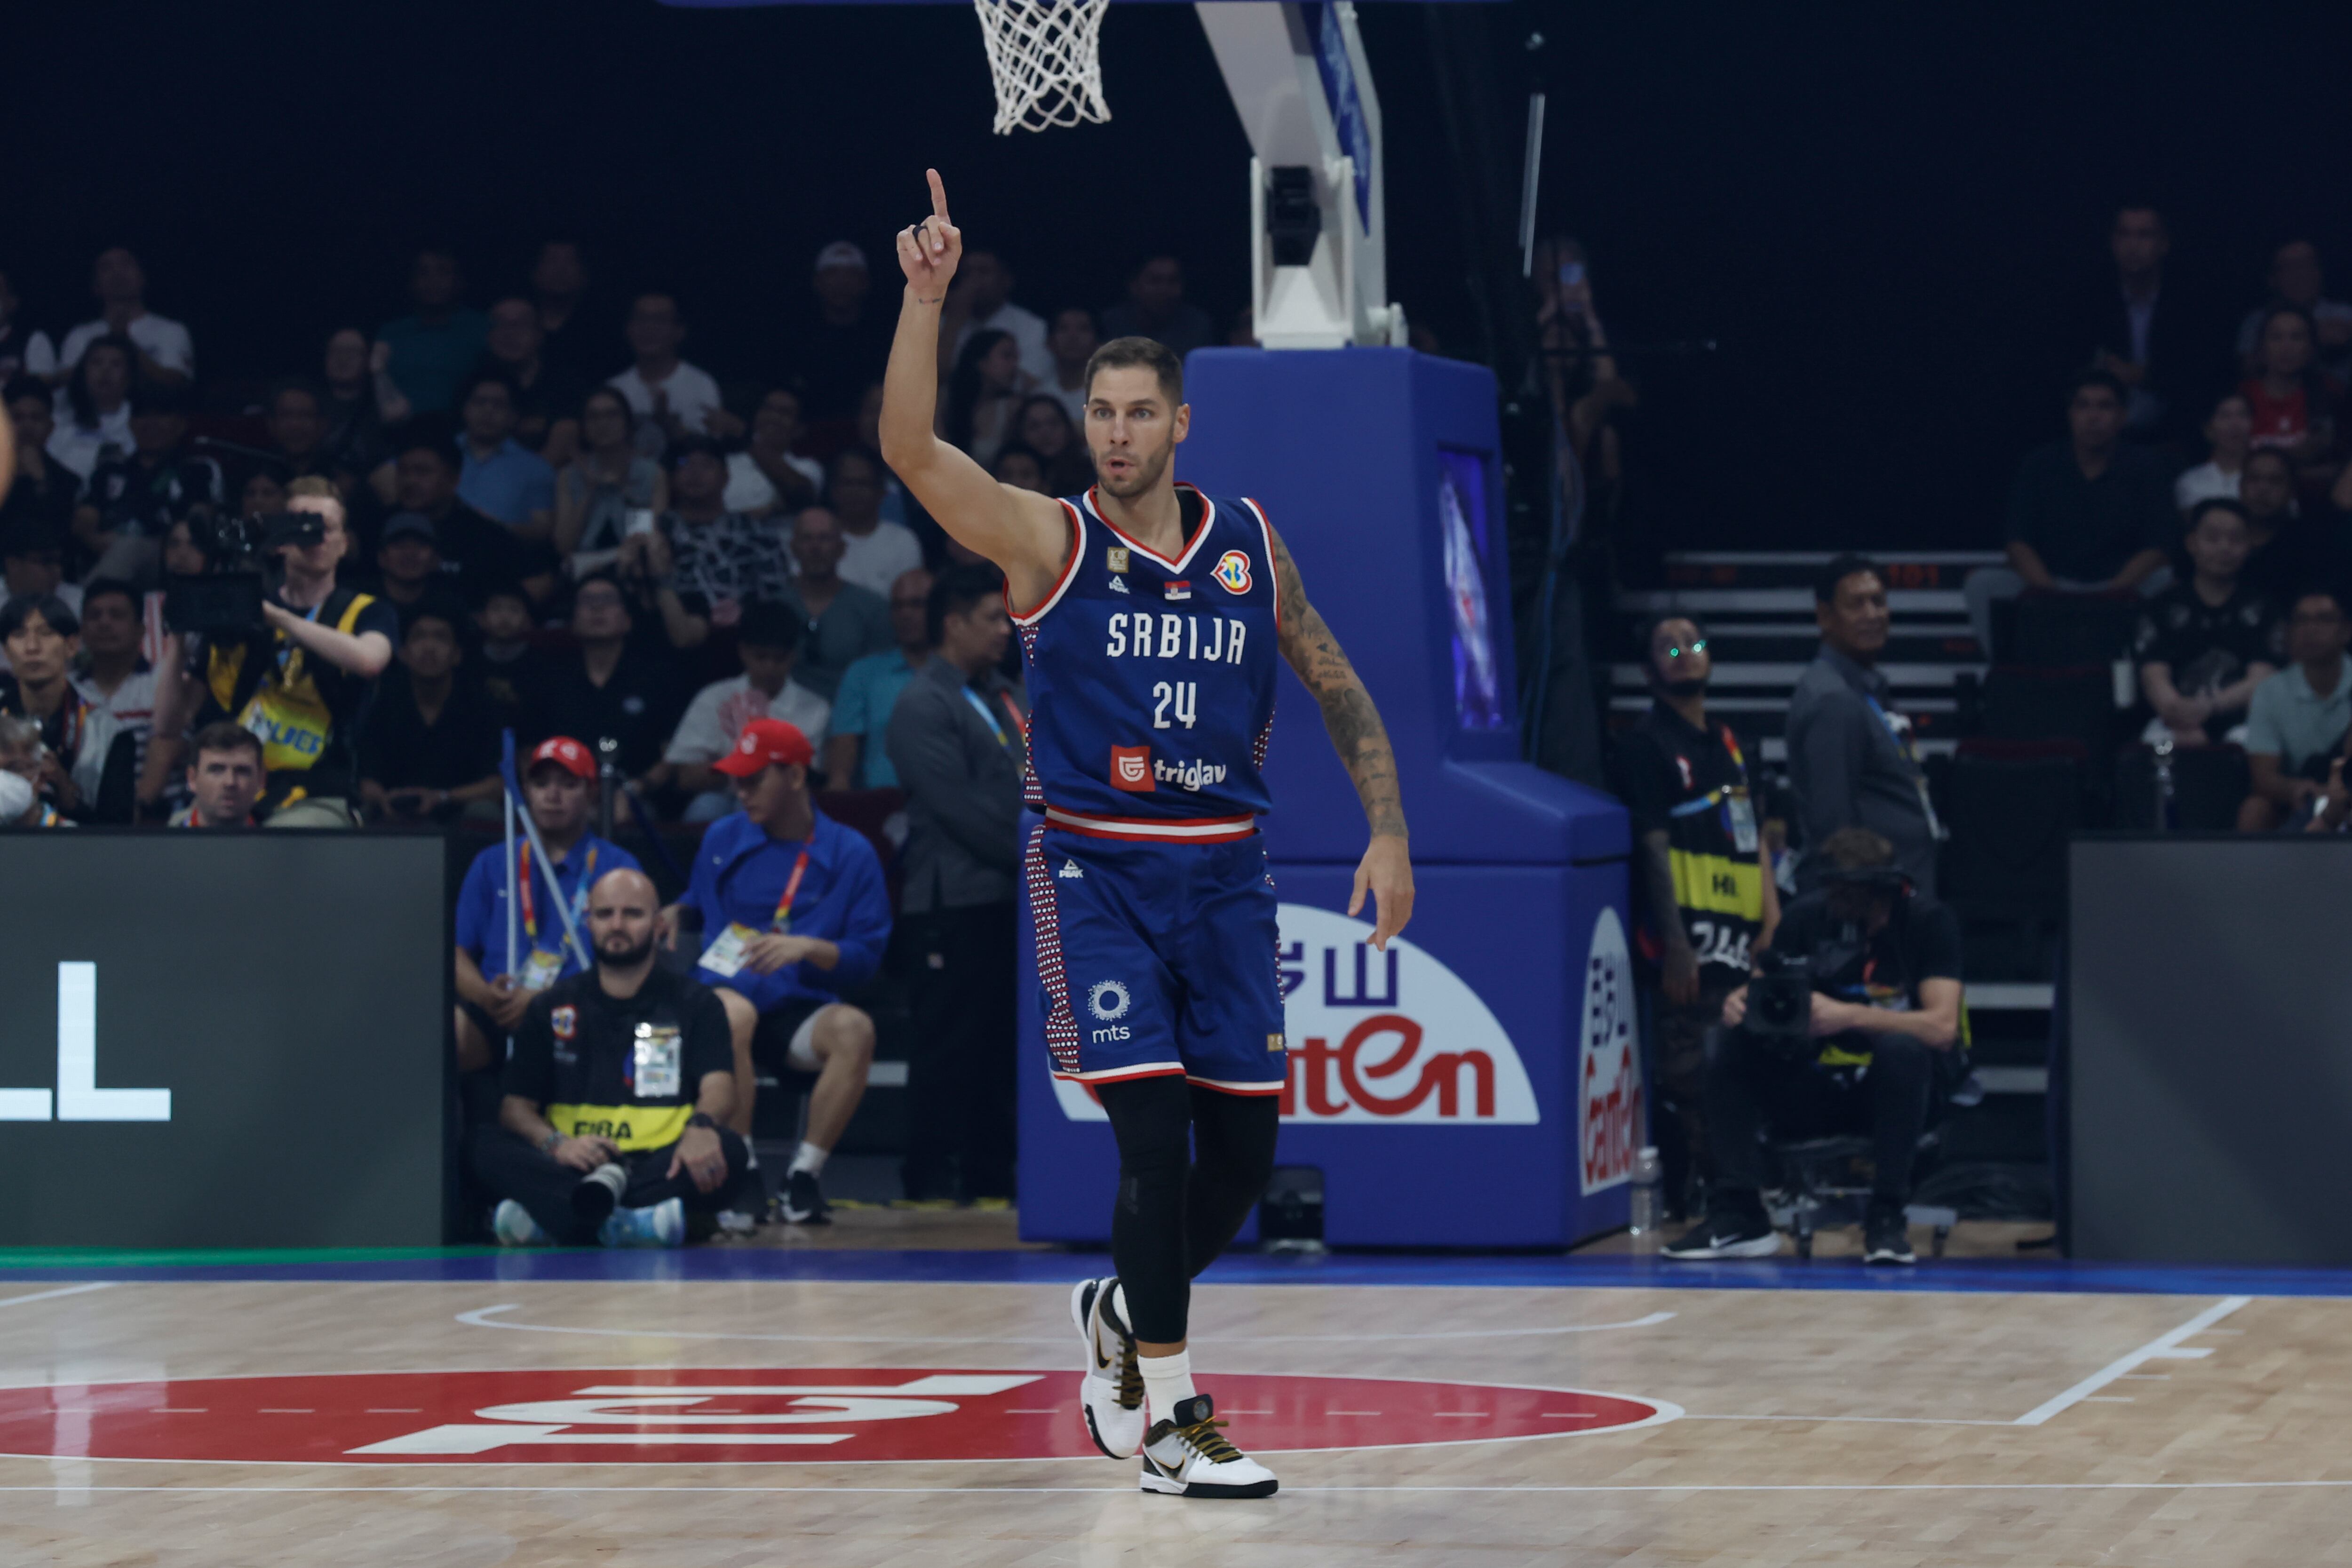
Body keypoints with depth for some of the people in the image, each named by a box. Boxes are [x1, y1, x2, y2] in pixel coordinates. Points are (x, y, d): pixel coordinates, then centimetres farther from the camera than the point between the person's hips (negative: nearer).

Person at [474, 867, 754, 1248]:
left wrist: (701, 1126, -28)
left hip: (661, 1168, -1)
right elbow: (516, 1106, 10)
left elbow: (719, 1088, -2)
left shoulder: (694, 1005, 14)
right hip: (569, 1169, 1)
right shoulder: (552, 1009, 19)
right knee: (483, 1143, -26)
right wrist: (554, 1142, -14)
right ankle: (623, 1222, -51)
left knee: (729, 1155, -33)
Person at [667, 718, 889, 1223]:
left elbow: (866, 958, 2)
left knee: (853, 1028, -35)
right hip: (727, 989, 0)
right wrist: (676, 913, 6)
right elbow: (698, 903, 28)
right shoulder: (722, 840, 13)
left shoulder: (851, 855, 4)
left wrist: (808, 948, -15)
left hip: (801, 1015, 0)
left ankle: (805, 1172, -23)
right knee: (733, 1012, -38)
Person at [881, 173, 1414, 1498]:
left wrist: (1389, 835, 4)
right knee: (1155, 1132, -14)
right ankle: (1168, 1421, -8)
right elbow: (912, 450, -19)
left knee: (1243, 1150, 5)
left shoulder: (1250, 543, 6)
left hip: (1225, 872, 4)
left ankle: (1125, 1314, 34)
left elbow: (1339, 689, 13)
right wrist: (926, 298, -29)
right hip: (1100, 873, -4)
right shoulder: (1050, 541, -5)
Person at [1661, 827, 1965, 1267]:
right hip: (1823, 1082, 4)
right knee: (1735, 1045, -19)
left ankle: (1886, 1218, -30)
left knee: (1902, 1048, -37)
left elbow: (1942, 1027, -25)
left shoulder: (1928, 921, -13)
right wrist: (1741, 1003, -23)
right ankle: (1739, 1214, -20)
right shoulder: (1807, 915, -2)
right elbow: (1759, 989, 3)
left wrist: (1847, 1016, -36)